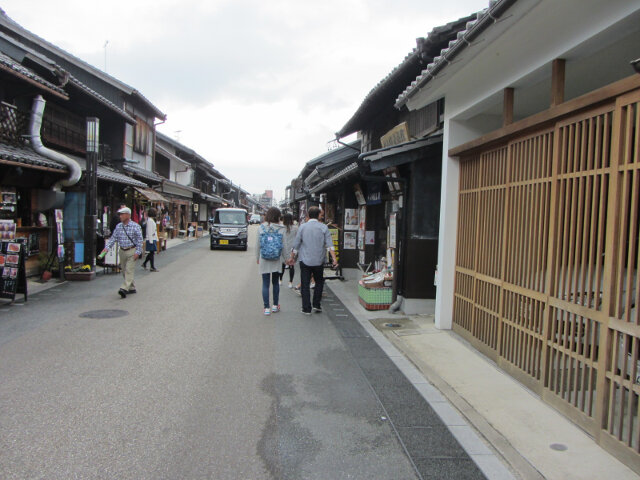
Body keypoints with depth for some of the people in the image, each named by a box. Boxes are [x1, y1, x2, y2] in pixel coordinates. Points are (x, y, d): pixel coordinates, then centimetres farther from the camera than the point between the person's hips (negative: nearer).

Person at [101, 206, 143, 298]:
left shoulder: (135, 226, -8)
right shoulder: (118, 226, 8)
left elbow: (139, 240, -7)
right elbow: (113, 238, 9)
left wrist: (137, 252, -13)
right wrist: (107, 248, -4)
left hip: (131, 251, -6)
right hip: (122, 251, 6)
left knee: (129, 271, -13)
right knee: (124, 271, 10)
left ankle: (124, 289, -21)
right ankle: (132, 288, 22)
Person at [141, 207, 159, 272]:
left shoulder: (152, 220, 16)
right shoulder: (150, 220, -15)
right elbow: (149, 231, -19)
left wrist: (156, 239, 20)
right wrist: (151, 241, -20)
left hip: (153, 239, 10)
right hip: (151, 239, -10)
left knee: (151, 253, 14)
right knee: (152, 253, -4)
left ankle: (144, 263, 24)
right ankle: (152, 267, 2)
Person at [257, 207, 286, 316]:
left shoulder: (261, 228, -4)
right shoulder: (281, 229, -7)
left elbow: (258, 245, 2)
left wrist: (257, 258, 13)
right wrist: (285, 258, 9)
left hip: (264, 260, 0)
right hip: (277, 260, 0)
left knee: (265, 284, 5)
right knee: (275, 283, 15)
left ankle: (266, 308, 5)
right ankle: (275, 305, 22)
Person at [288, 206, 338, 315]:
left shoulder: (302, 227, 0)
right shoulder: (324, 227, -2)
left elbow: (296, 245, 4)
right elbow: (329, 245, -10)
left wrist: (292, 257, 15)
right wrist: (334, 258, -11)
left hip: (305, 261, 0)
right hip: (319, 261, 0)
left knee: (305, 285, 5)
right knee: (319, 282, 19)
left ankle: (307, 309, 6)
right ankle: (316, 305, 15)